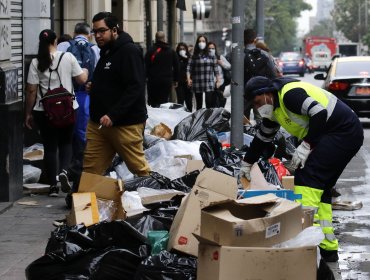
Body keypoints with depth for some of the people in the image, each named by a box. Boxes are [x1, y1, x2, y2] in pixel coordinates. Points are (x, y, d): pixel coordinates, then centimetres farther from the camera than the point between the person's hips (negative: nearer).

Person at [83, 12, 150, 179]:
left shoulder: (129, 51, -11)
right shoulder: (106, 52, 18)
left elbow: (135, 88, -21)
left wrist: (113, 115, -26)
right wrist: (94, 88, 9)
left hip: (125, 123, -9)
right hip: (99, 122, 9)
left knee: (139, 168, -1)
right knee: (90, 170, 5)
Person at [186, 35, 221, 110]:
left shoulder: (211, 56, 6)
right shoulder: (194, 56, 6)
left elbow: (216, 69, 8)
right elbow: (188, 69, -2)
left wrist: (218, 81, 5)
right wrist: (188, 79, -17)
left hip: (209, 84, -1)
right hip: (197, 84, 1)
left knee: (209, 103, -13)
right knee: (199, 105, 7)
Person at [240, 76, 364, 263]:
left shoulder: (289, 94, -18)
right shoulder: (274, 107, 15)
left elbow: (320, 113, -27)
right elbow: (262, 137, 27)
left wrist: (306, 146, -23)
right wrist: (247, 164, 34)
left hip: (343, 132, -10)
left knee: (306, 176, -18)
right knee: (320, 187, 9)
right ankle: (328, 248, 10)